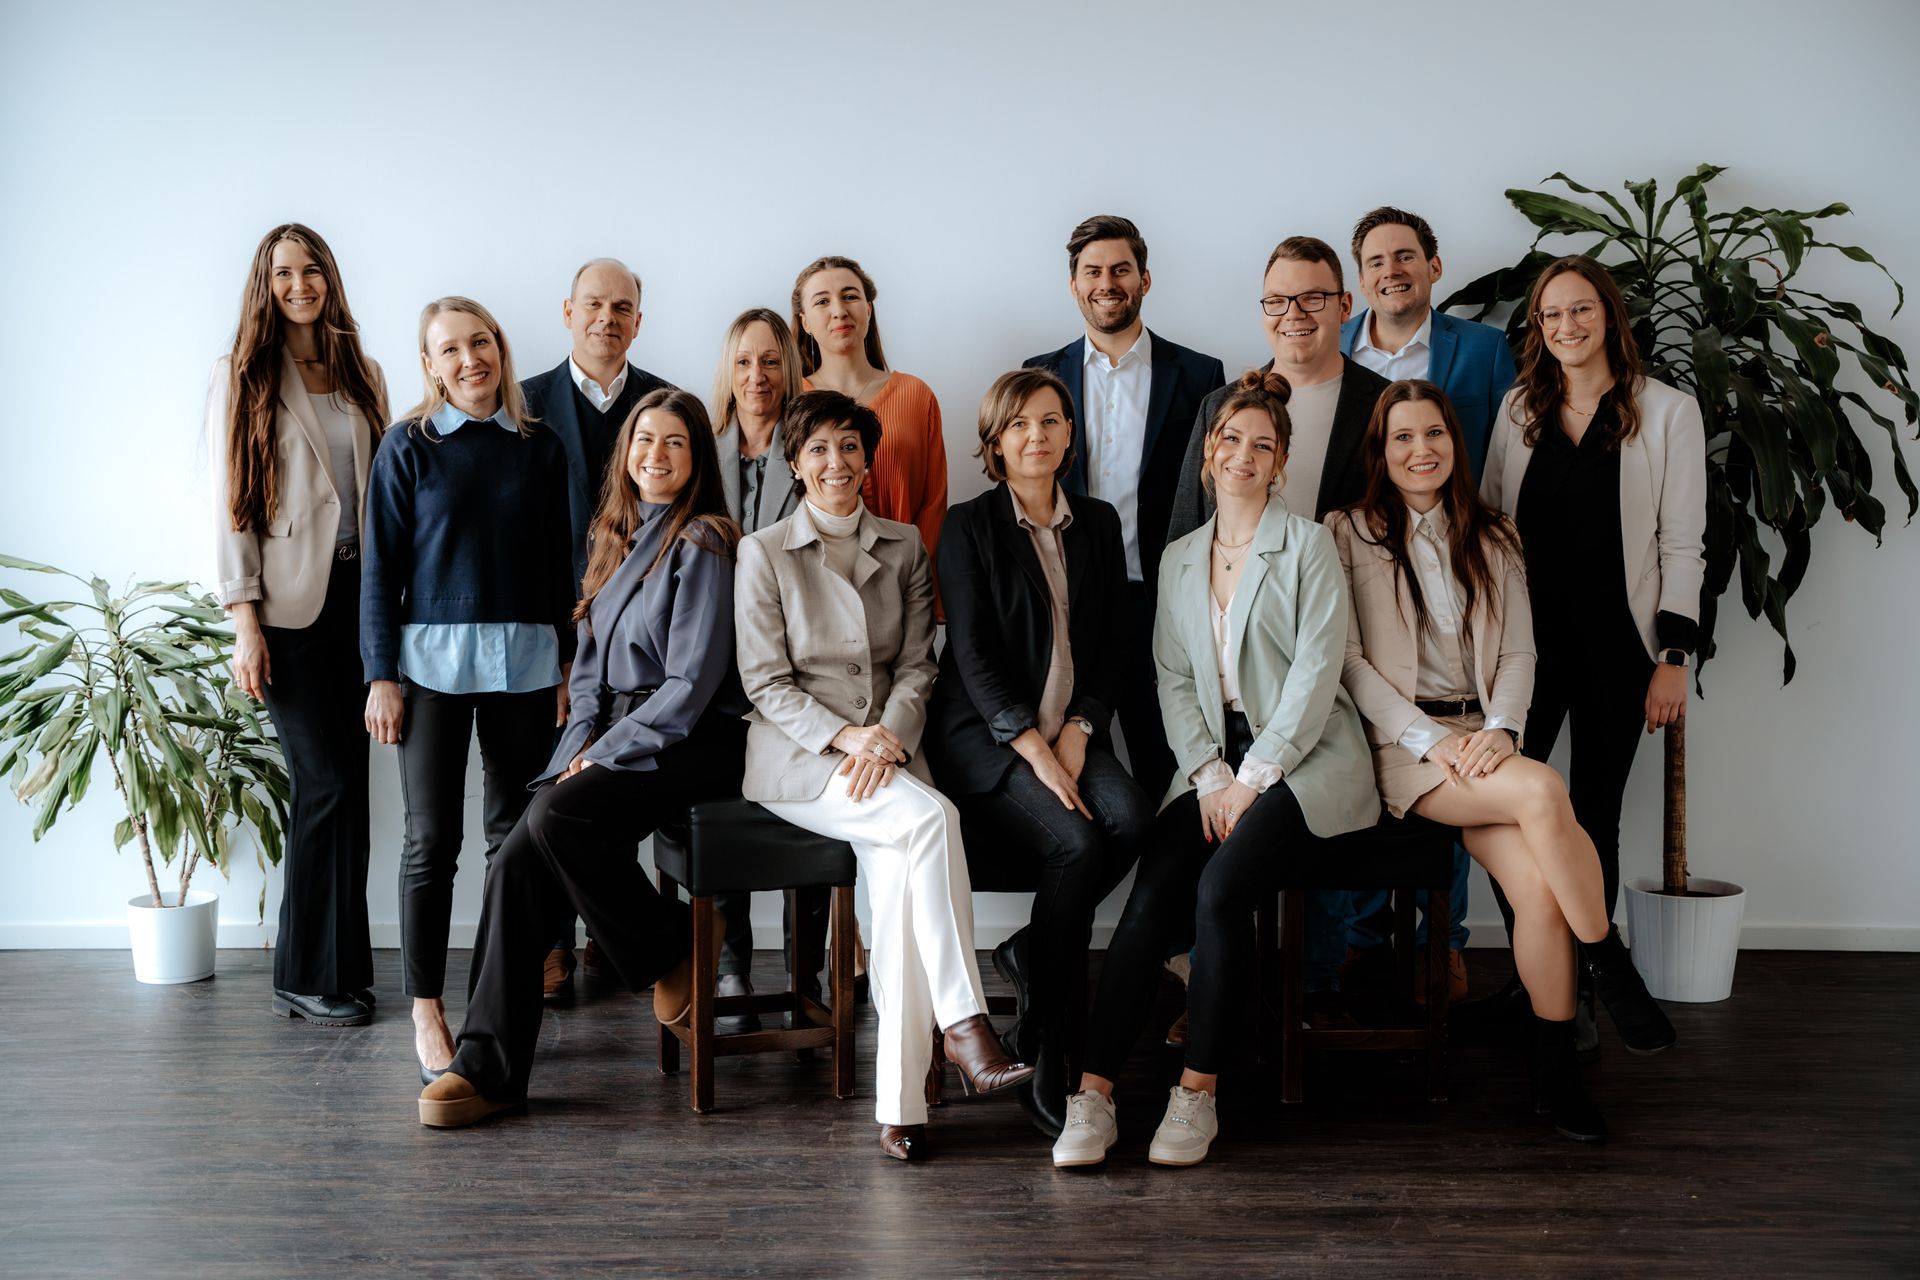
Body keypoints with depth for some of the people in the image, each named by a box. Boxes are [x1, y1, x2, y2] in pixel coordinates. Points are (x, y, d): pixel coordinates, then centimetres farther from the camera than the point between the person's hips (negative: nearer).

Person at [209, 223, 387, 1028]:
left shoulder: (361, 377, 13)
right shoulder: (242, 377, 1)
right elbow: (231, 505, -3)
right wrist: (244, 621, -9)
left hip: (356, 592, 4)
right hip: (289, 600, -4)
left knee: (345, 781, 5)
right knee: (326, 781, -7)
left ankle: (338, 966, 14)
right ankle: (310, 977, 5)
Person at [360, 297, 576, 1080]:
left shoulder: (539, 450, 8)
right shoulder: (409, 447, 1)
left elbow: (557, 567, 11)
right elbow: (381, 567, 0)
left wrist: (565, 668, 7)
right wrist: (381, 676, -5)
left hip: (524, 662, 3)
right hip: (433, 661, -2)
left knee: (517, 834, 7)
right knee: (433, 841, 0)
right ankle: (426, 1009, 10)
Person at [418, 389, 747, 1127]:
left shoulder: (702, 543, -6)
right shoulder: (616, 541, 18)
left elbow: (692, 683, -13)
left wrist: (608, 754, -14)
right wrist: (582, 743, 2)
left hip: (688, 742, -7)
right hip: (609, 740, 7)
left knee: (557, 817, -30)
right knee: (516, 862, -15)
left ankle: (670, 954, -7)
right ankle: (489, 1065, -11)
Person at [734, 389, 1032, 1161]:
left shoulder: (903, 548, 14)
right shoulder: (763, 553, 5)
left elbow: (917, 667, 9)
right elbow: (766, 682, -1)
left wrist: (887, 736, -11)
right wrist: (844, 734, -16)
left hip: (885, 752, 3)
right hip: (795, 758, -2)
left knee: (900, 871, -29)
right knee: (933, 816, -31)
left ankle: (900, 1104, -26)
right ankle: (964, 1027, -28)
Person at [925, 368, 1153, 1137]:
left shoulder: (1098, 524, 15)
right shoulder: (969, 527, 2)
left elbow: (1111, 647, 12)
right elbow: (973, 654, -7)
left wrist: (1077, 732, -5)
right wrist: (1033, 747, -17)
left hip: (1072, 732, 4)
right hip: (984, 735, -4)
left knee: (1131, 817, -28)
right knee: (1075, 842, -29)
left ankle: (1028, 954, -4)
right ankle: (1046, 1054, -16)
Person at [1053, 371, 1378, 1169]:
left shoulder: (1308, 545, 3)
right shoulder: (1179, 559, 17)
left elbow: (1315, 672, -7)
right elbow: (1173, 679, 10)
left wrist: (1250, 780, -13)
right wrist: (1209, 776, -5)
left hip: (1302, 758, -4)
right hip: (1212, 763, 4)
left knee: (1220, 889, -27)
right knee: (1149, 902, -19)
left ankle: (1198, 1093, -15)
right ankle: (1093, 1094, -19)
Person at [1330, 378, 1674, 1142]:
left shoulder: (1493, 537, 18)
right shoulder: (1349, 534, 5)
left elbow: (1518, 653, 12)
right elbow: (1350, 661, -2)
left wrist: (1501, 729, -9)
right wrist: (1431, 738, -13)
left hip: (1482, 739, 4)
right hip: (1399, 743, -4)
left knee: (1540, 886, -23)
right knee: (1544, 792, -32)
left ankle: (1557, 1069, -10)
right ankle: (1616, 973, -16)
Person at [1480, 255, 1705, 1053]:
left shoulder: (1667, 412, -1)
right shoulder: (1519, 409, 8)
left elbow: (1681, 544, -2)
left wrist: (1673, 658, -8)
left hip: (1617, 642, -2)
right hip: (1528, 635, 2)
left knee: (1593, 815, 5)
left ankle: (1581, 989, 19)